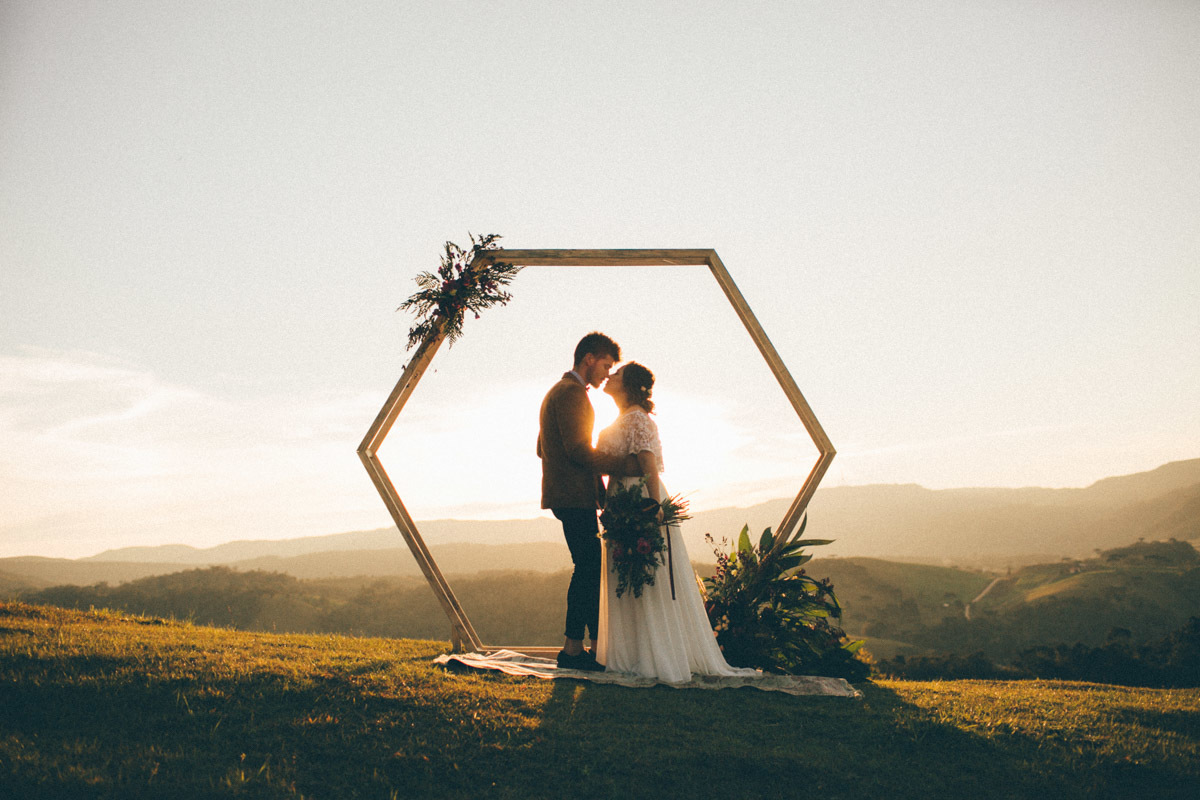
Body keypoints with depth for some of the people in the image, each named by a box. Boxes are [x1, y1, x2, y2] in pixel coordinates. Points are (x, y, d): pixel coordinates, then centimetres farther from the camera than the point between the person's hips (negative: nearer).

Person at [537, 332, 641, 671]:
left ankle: (597, 643, 14)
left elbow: (542, 448, 28)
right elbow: (579, 450, -21)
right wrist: (627, 464, -18)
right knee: (588, 569, -7)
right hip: (574, 497, -11)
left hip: (564, 494, 11)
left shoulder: (557, 391, 22)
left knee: (590, 569, 11)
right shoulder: (572, 393, -12)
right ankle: (572, 648, -2)